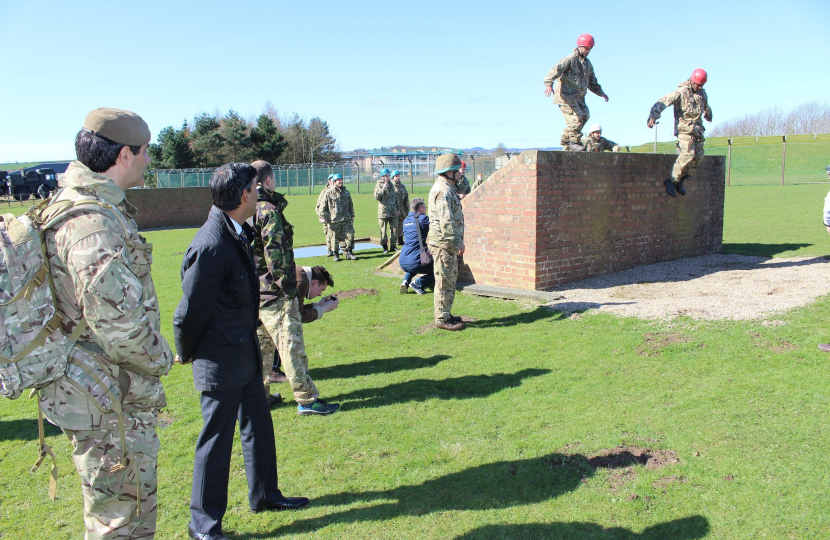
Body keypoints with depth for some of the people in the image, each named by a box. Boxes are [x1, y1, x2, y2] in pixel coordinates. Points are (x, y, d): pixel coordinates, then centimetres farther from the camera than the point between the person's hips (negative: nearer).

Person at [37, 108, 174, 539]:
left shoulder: (70, 205, 11)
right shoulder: (92, 221, -24)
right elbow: (115, 316, -31)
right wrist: (158, 358, -12)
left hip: (120, 393, 10)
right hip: (109, 400, -10)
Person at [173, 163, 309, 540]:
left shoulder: (238, 235, 6)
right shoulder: (211, 245, -25)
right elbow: (191, 310, -19)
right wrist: (187, 354, -4)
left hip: (245, 353, 9)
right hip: (220, 361, -9)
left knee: (258, 424, 21)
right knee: (217, 438, 4)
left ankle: (265, 494, 40)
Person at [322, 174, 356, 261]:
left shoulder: (346, 192, 13)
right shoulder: (329, 193, -1)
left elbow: (351, 205, 22)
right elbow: (323, 206, 2)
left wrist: (352, 216, 20)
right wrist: (323, 217, -3)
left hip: (346, 219, 3)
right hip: (333, 220, -3)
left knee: (350, 235, -4)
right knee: (334, 238, 2)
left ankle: (348, 253, 6)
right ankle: (336, 254, 16)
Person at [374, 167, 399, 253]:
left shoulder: (391, 184, 18)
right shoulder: (379, 185, -1)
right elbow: (376, 197, -13)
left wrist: (397, 209, 24)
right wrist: (383, 189, -20)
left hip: (393, 211, 5)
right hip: (383, 211, -5)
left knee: (394, 228, 3)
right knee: (383, 230, -1)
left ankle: (392, 246, 12)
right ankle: (384, 247, 8)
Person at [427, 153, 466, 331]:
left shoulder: (448, 188, 17)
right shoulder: (442, 191, -18)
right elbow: (446, 221, -24)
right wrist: (458, 242, -21)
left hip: (448, 244, 11)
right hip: (443, 243, -11)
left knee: (450, 280, 17)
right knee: (445, 282, -5)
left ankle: (445, 314, 26)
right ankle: (442, 319, 2)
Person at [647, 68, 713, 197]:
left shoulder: (702, 93, 12)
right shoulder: (681, 92, -11)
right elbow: (663, 102, -21)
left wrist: (708, 114, 54)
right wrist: (653, 116, -36)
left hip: (697, 128, 8)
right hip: (684, 128, -8)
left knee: (698, 156, 0)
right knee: (688, 154, -20)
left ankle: (679, 181, 10)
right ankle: (671, 181, -8)